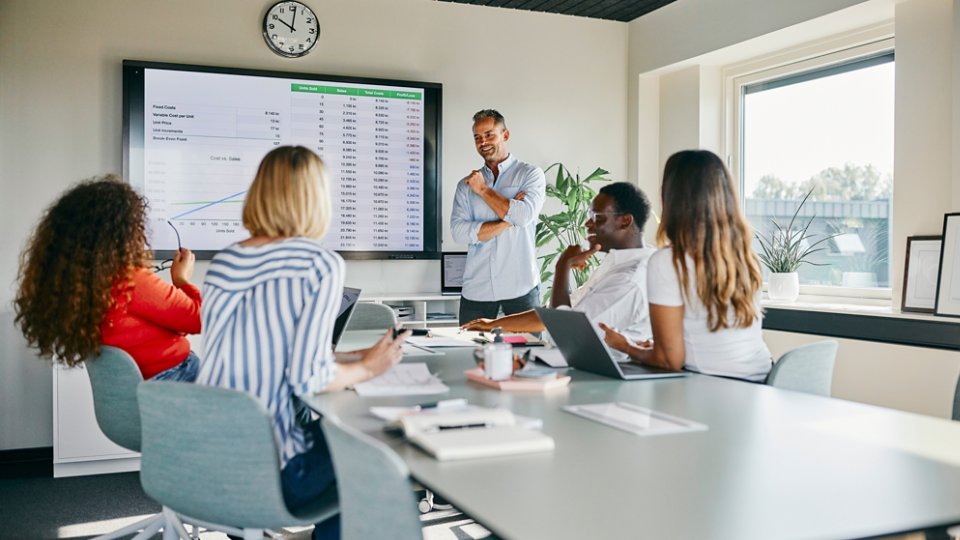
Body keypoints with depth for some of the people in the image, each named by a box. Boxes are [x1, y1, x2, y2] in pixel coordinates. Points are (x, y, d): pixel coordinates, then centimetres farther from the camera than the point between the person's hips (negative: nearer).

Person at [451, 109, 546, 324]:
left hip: (521, 288, -2)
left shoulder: (530, 174, 5)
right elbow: (459, 232, -4)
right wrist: (508, 221, -11)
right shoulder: (466, 185, 11)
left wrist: (483, 189, -4)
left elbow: (524, 216, -13)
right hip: (476, 290, 2)